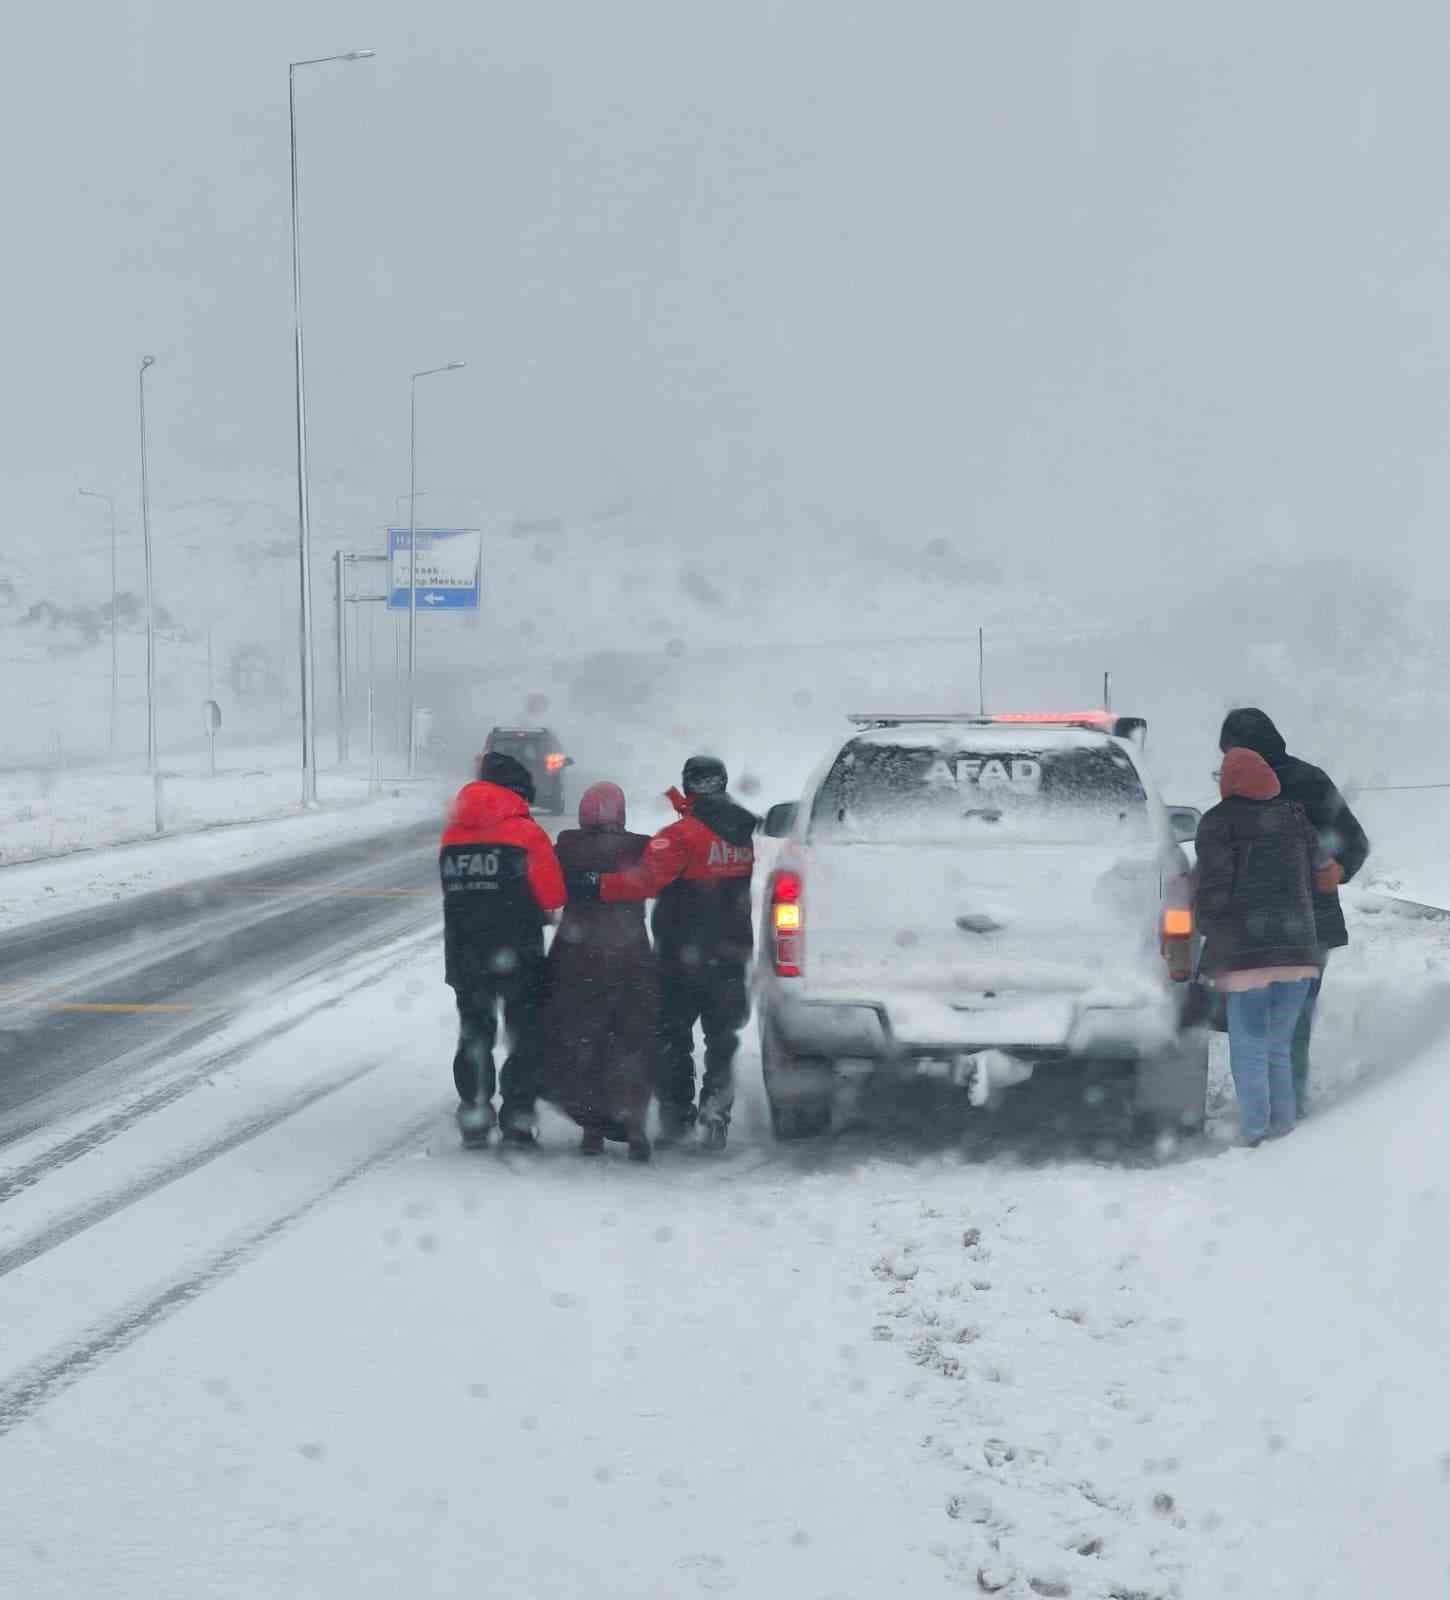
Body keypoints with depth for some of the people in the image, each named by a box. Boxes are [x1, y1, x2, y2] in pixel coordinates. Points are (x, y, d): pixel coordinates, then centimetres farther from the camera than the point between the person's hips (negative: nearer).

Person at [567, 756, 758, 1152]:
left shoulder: (683, 835, -18)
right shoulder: (746, 833, 3)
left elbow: (647, 879, -27)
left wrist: (595, 886, -27)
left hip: (683, 956, -5)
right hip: (731, 955, 5)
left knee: (672, 1035, 7)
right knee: (722, 1037, 13)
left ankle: (675, 1113, 6)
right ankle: (716, 1111, 7)